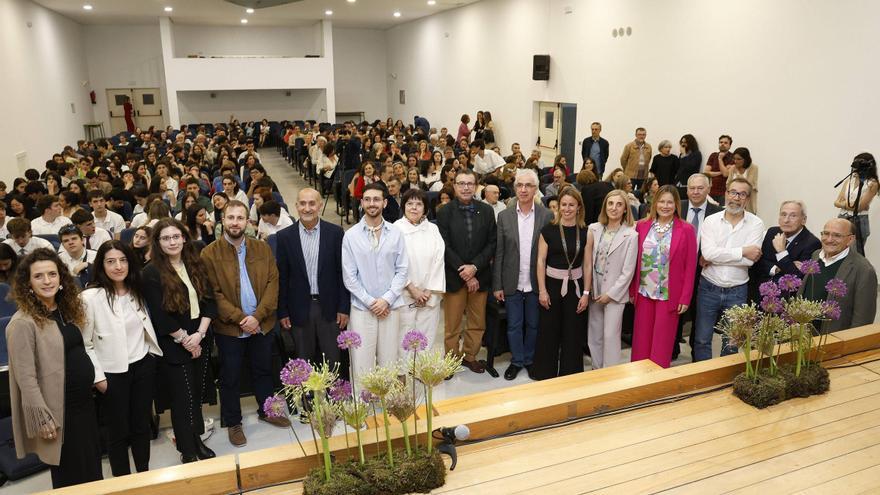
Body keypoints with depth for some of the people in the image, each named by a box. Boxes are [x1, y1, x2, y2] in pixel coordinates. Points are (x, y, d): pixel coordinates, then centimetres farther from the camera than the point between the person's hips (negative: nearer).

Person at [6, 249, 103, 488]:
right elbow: (26, 377, -18)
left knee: (93, 466, 20)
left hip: (85, 402, 7)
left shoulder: (66, 310, 6)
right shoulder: (23, 322, -17)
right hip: (60, 410, -7)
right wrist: (41, 418, -19)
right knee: (71, 477, 8)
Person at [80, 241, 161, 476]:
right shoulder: (90, 297, -15)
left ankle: (145, 474, 32)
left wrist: (153, 356, 10)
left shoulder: (137, 291, 1)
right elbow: (84, 343, -11)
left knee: (142, 424, 15)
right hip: (112, 373, -4)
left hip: (143, 366, 4)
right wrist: (97, 376, -11)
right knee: (119, 430, 10)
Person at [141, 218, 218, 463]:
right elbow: (160, 316, -14)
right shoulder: (152, 273, -10)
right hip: (173, 347, -4)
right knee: (183, 399, 3)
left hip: (199, 340, 5)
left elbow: (209, 301, 3)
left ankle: (197, 441, 28)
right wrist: (185, 339, -11)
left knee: (197, 394, 12)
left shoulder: (196, 265, 5)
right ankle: (188, 452, 16)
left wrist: (199, 334, -9)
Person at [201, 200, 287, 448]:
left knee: (263, 370, 18)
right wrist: (240, 319, -17)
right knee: (230, 377, 10)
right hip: (229, 328, -3)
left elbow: (272, 283, -3)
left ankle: (266, 411, 38)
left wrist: (258, 316, -13)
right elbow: (214, 294, -12)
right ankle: (232, 423, 26)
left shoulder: (262, 248, 2)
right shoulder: (209, 254, -8)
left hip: (262, 324, 3)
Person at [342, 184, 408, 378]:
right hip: (362, 307, -1)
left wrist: (386, 300, -8)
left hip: (390, 307, 1)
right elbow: (349, 276, -3)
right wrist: (370, 301, -8)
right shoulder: (351, 236, -4)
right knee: (362, 364, 1)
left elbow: (402, 270, 1)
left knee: (389, 361, 7)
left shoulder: (395, 234, 0)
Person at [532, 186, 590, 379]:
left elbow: (587, 264, 1)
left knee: (573, 333, 9)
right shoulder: (548, 230, -5)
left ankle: (571, 375, 25)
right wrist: (542, 290, -7)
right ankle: (545, 373, 25)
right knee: (549, 331, 8)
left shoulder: (585, 232, -1)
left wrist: (586, 293, -2)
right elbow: (541, 261, -4)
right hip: (552, 284, -1)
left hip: (575, 286, 1)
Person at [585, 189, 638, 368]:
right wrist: (588, 290, -2)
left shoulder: (631, 235, -11)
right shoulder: (594, 229, 0)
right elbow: (589, 262, 3)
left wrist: (610, 294, -10)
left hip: (615, 293, -4)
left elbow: (628, 271, -10)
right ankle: (597, 370, 29)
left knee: (610, 336, -1)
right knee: (594, 335, 13)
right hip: (595, 290, 4)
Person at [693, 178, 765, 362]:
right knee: (702, 340, 9)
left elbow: (750, 259, -17)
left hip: (737, 291, 0)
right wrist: (743, 251, -18)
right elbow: (708, 252, -18)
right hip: (709, 288, 0)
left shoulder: (756, 224, -5)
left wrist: (716, 257, -15)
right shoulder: (711, 221, -3)